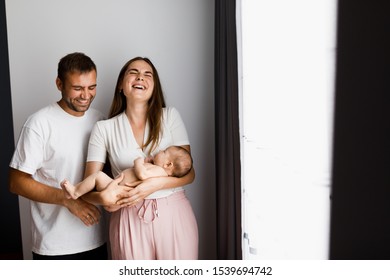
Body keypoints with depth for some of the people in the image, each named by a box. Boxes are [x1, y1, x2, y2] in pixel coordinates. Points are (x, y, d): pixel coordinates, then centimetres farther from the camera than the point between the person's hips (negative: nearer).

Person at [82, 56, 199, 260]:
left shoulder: (170, 116, 2)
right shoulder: (104, 128, 1)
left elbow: (188, 173, -1)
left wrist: (155, 184, -20)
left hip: (174, 215, 1)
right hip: (130, 220, 0)